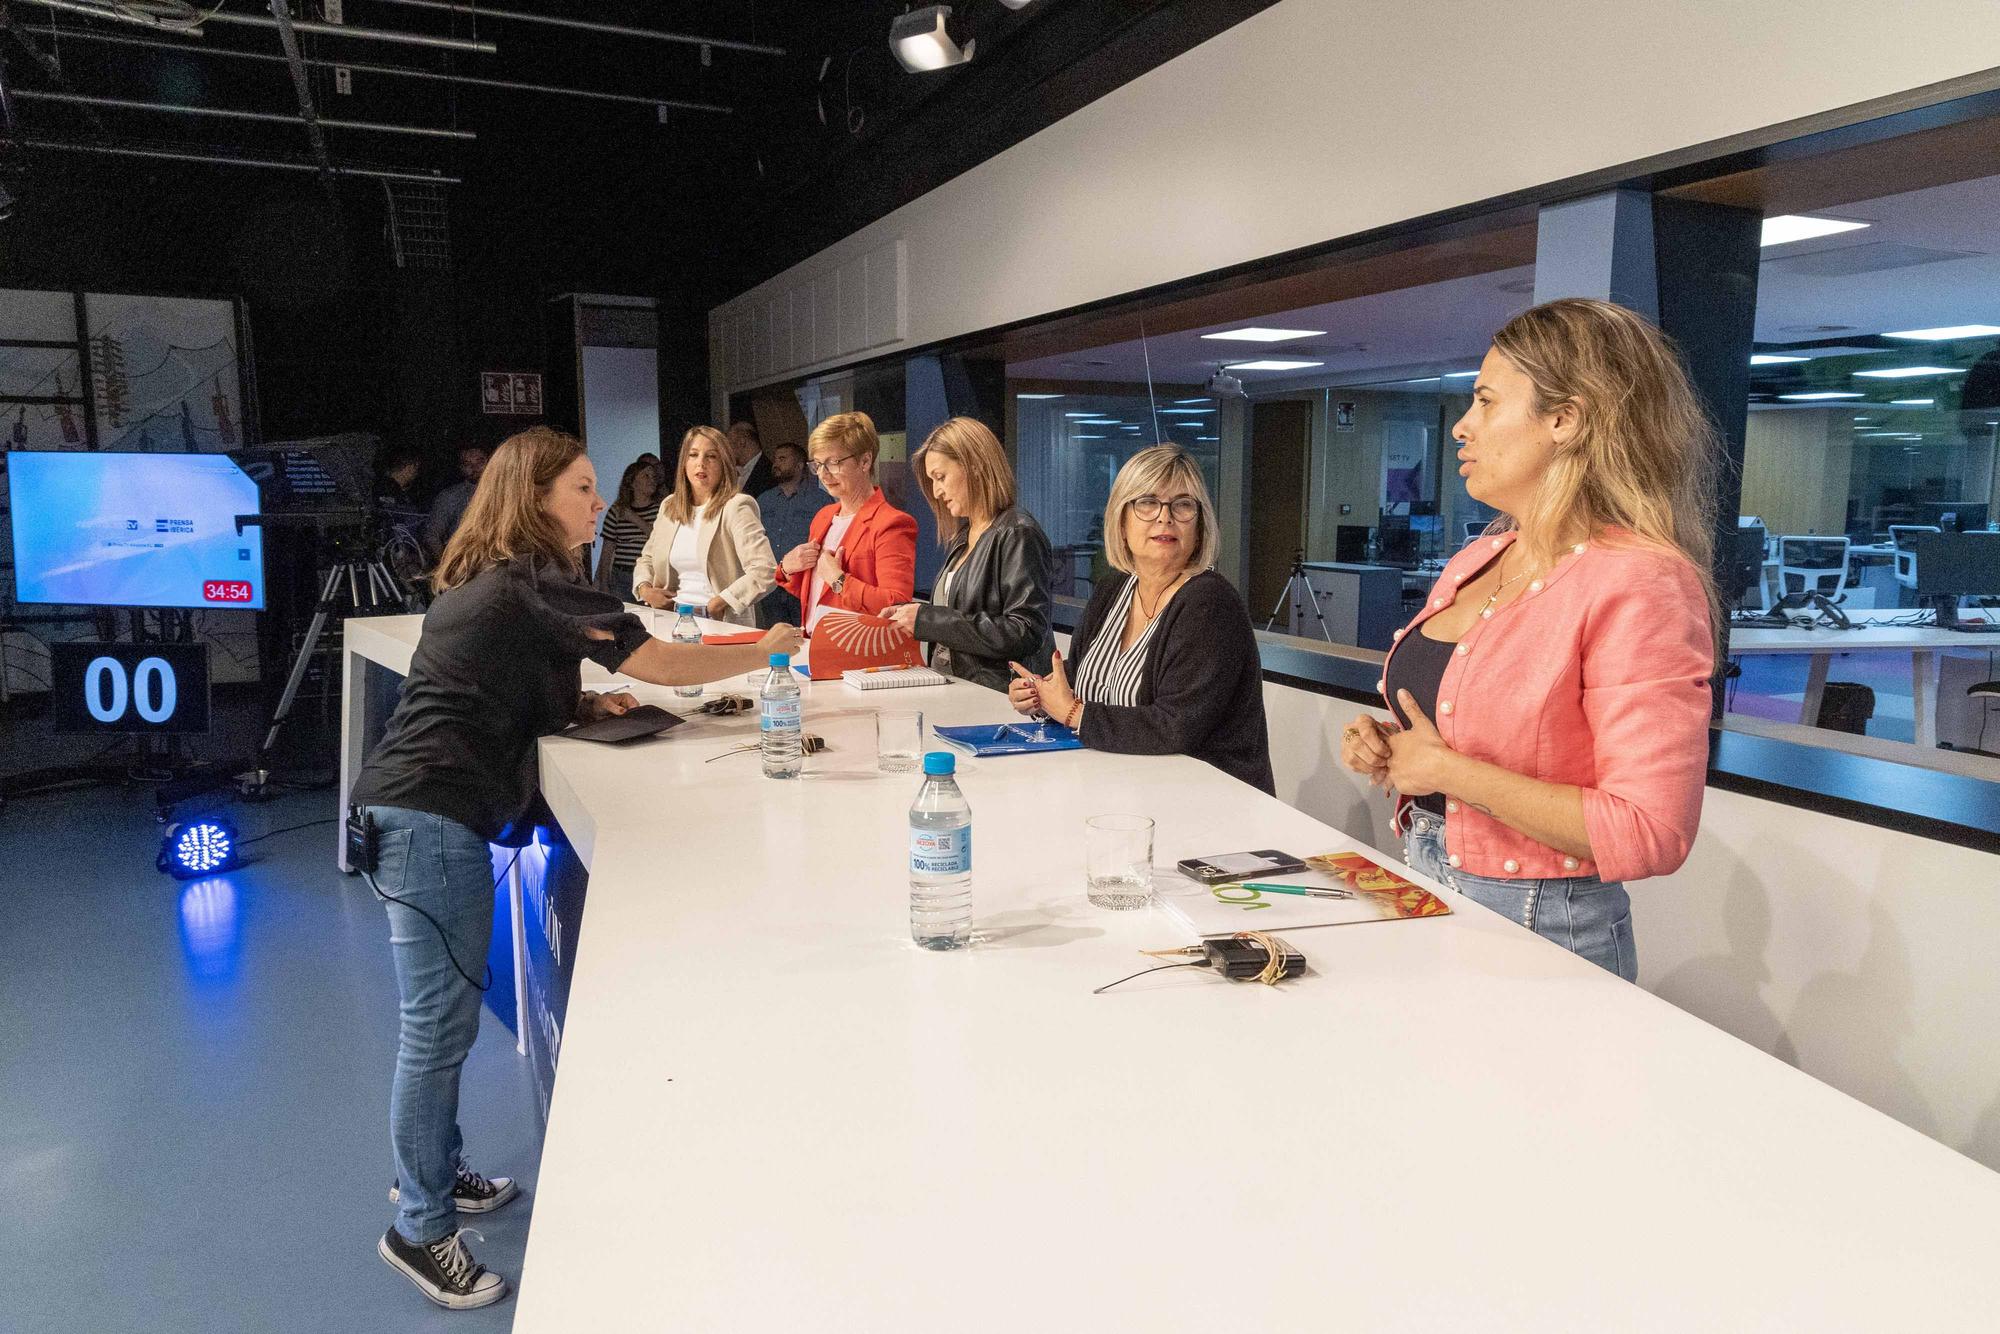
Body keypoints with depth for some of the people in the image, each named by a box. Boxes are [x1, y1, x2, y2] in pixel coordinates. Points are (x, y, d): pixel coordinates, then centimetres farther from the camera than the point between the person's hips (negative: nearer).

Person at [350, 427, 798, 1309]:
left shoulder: (489, 581, 17)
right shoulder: (535, 583, -11)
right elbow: (660, 664, -10)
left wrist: (581, 704, 11)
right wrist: (764, 651, 2)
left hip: (409, 807, 10)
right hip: (434, 814, -10)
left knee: (441, 1017, 19)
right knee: (441, 1026, -2)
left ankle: (433, 1169, 34)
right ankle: (420, 1229, 10)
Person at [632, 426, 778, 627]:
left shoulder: (736, 508, -5)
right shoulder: (669, 507, 16)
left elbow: (765, 573, -15)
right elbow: (646, 559, 29)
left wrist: (718, 603, -15)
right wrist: (644, 589, 9)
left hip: (723, 622, -5)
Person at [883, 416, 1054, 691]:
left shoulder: (1017, 534, -9)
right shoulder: (962, 535, 17)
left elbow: (1026, 633, -18)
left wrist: (928, 619, -15)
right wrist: (914, 612, 6)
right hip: (952, 690, 7)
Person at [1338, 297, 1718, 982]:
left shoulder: (1640, 585, -19)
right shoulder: (1473, 563, 7)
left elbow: (1648, 834, -25)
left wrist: (1448, 770, -21)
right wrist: (1383, 747, 0)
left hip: (1541, 931, -7)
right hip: (1422, 901, 8)